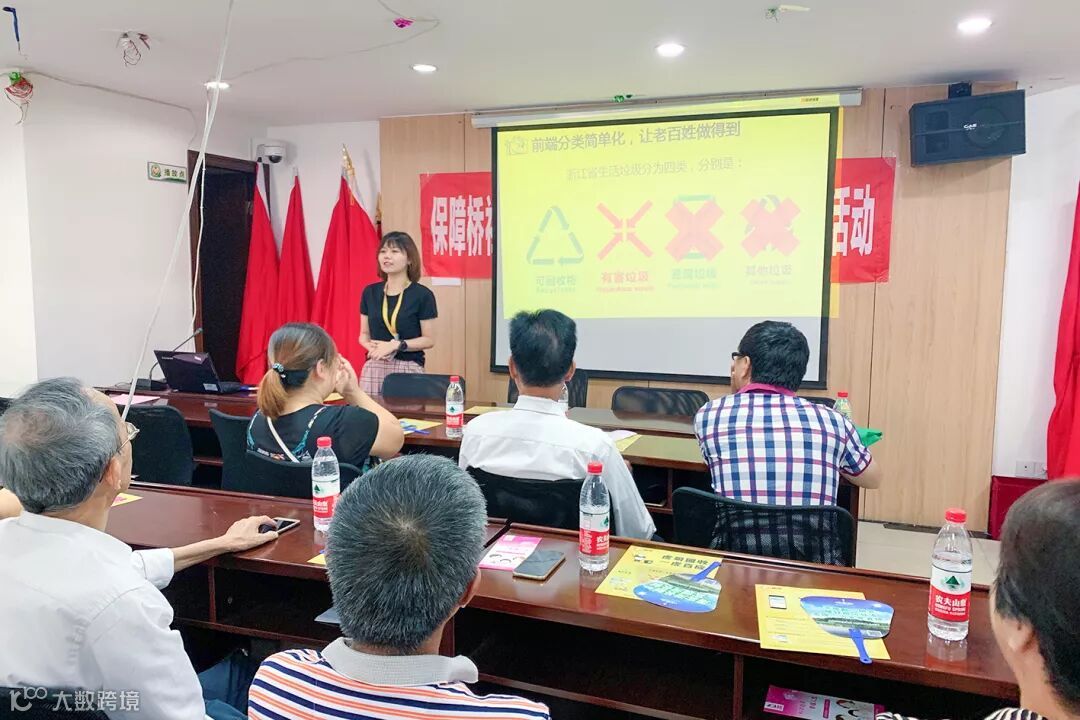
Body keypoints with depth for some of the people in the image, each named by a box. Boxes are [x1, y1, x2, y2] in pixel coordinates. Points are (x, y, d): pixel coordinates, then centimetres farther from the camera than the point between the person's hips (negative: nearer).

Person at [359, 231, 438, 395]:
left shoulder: (422, 295, -5)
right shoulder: (370, 292, 8)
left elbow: (429, 340, -4)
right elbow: (364, 334, 14)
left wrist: (396, 345, -15)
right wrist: (372, 347, -7)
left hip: (408, 369, -3)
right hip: (374, 368, 4)